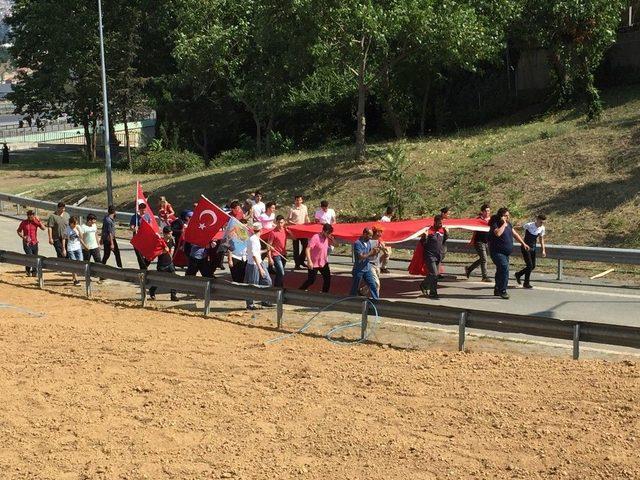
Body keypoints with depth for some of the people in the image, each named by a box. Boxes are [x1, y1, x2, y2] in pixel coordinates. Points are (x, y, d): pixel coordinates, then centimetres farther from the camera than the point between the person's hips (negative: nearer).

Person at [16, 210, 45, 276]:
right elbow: (18, 231, 8)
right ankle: (28, 269, 9)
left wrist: (39, 221, -19)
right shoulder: (24, 222, -2)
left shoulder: (36, 222, 1)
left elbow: (43, 228, -11)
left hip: (34, 243, 2)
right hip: (27, 243, -2)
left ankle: (34, 272, 20)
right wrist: (23, 237, -8)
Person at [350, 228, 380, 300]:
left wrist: (375, 252, -8)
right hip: (359, 269, -7)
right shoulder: (357, 243, -17)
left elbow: (370, 255, 12)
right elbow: (361, 257, -22)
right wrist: (371, 253, -17)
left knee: (372, 285, 2)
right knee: (355, 288, 4)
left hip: (367, 268, 7)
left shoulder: (368, 242, 7)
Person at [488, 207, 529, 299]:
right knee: (504, 269, -20)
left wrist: (523, 243, 21)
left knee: (500, 271, 15)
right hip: (497, 252, -9)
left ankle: (497, 290, 26)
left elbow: (515, 234, 22)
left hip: (506, 253, 9)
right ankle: (502, 291, -18)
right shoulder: (495, 224, -14)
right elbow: (498, 233, -33)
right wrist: (504, 224, -24)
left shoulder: (508, 224, 11)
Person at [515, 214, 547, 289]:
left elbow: (541, 239, 11)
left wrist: (543, 250, 5)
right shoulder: (529, 225, -19)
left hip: (533, 248, 7)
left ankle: (518, 274, 29)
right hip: (525, 247, -7)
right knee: (529, 265, -11)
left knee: (533, 266, 7)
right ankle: (526, 283, 4)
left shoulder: (542, 229, -1)